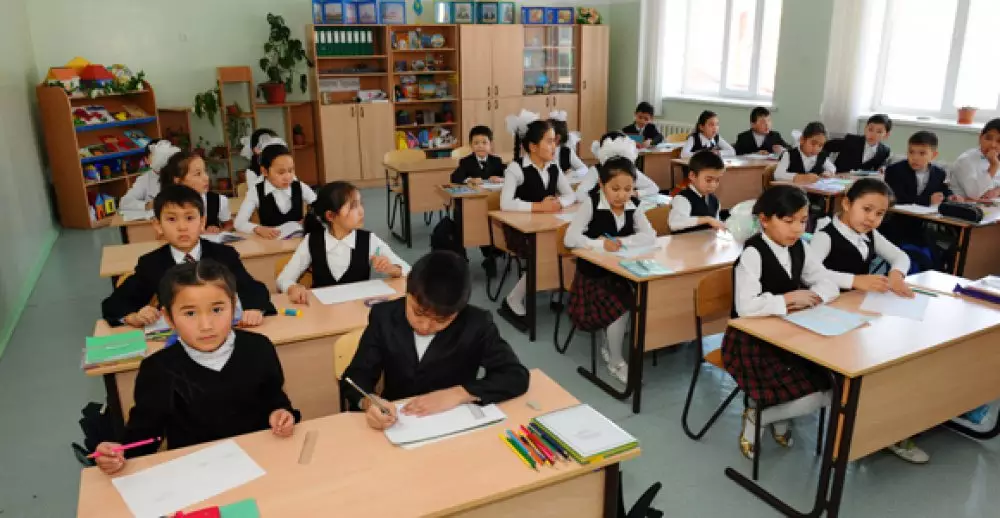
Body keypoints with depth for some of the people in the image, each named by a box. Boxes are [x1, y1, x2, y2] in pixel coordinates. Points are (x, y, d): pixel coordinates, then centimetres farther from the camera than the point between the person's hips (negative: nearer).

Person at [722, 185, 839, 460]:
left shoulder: (800, 248, 4)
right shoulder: (752, 254, -21)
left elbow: (829, 285, 5)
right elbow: (745, 307, -33)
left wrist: (808, 298, -16)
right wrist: (788, 299, -21)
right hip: (752, 340, -8)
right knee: (812, 399, -18)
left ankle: (772, 417, 19)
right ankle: (755, 418, 8)